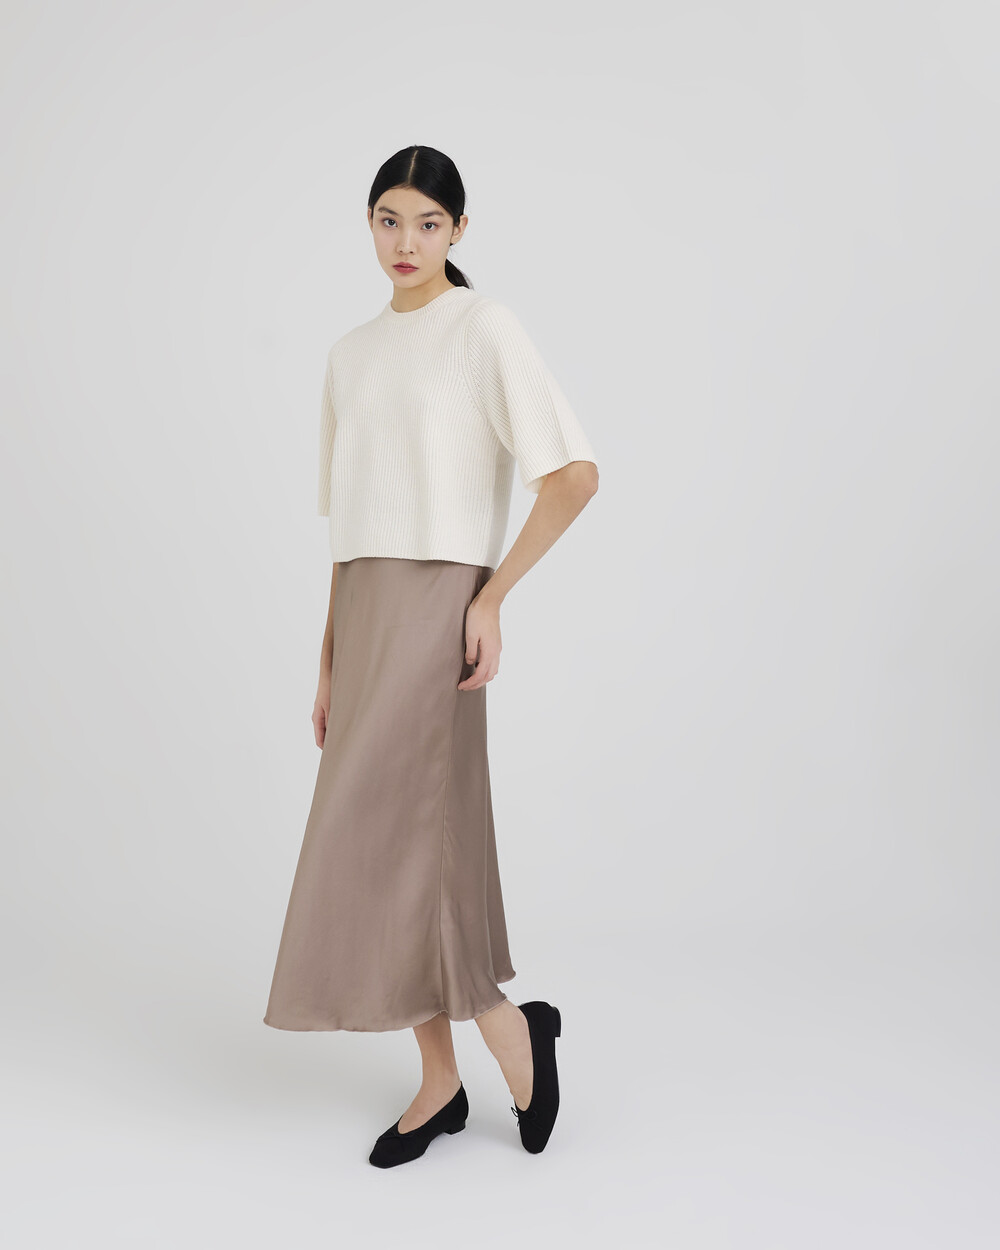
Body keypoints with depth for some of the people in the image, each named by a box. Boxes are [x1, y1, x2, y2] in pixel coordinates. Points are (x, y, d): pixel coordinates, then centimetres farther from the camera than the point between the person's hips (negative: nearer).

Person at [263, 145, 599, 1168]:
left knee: (376, 840, -10)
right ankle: (440, 1082, 18)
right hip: (365, 610, 7)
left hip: (436, 603, -7)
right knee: (405, 845, 8)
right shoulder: (352, 352, 17)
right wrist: (330, 659, 14)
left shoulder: (484, 328, -2)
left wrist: (493, 596, -12)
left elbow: (573, 475, -10)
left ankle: (511, 1028, 9)